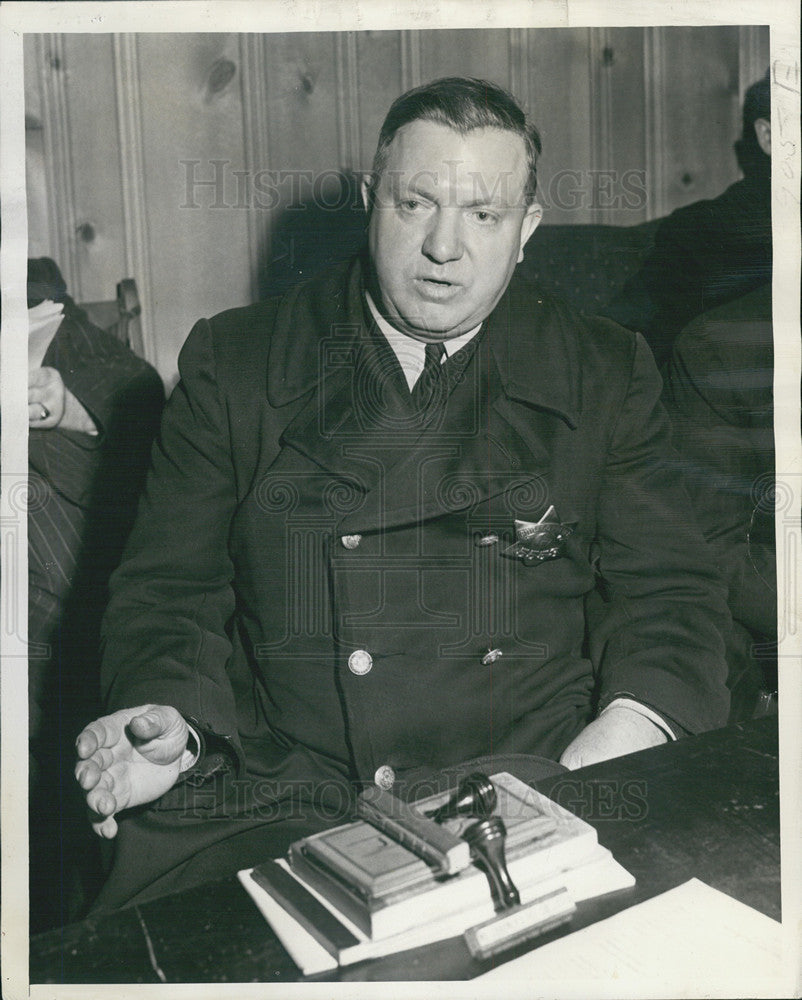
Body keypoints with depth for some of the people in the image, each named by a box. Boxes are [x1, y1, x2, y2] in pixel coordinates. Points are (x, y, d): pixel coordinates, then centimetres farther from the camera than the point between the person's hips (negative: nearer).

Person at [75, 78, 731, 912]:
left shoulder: (606, 375, 10)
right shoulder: (232, 363, 8)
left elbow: (671, 594, 8)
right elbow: (169, 589, 8)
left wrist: (625, 732, -12)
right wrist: (169, 716, -13)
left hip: (530, 802, 2)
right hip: (271, 800, 0)